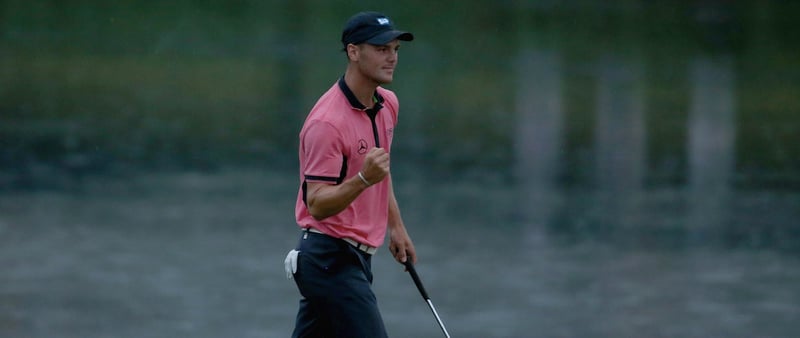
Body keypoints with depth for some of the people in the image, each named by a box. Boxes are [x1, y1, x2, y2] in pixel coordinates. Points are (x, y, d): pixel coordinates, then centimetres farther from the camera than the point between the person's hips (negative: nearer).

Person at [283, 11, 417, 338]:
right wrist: (364, 179, -37)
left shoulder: (387, 104, 8)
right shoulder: (327, 122, -21)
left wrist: (396, 226, 24)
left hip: (353, 258, 9)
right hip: (331, 259, -9)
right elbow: (317, 205, -23)